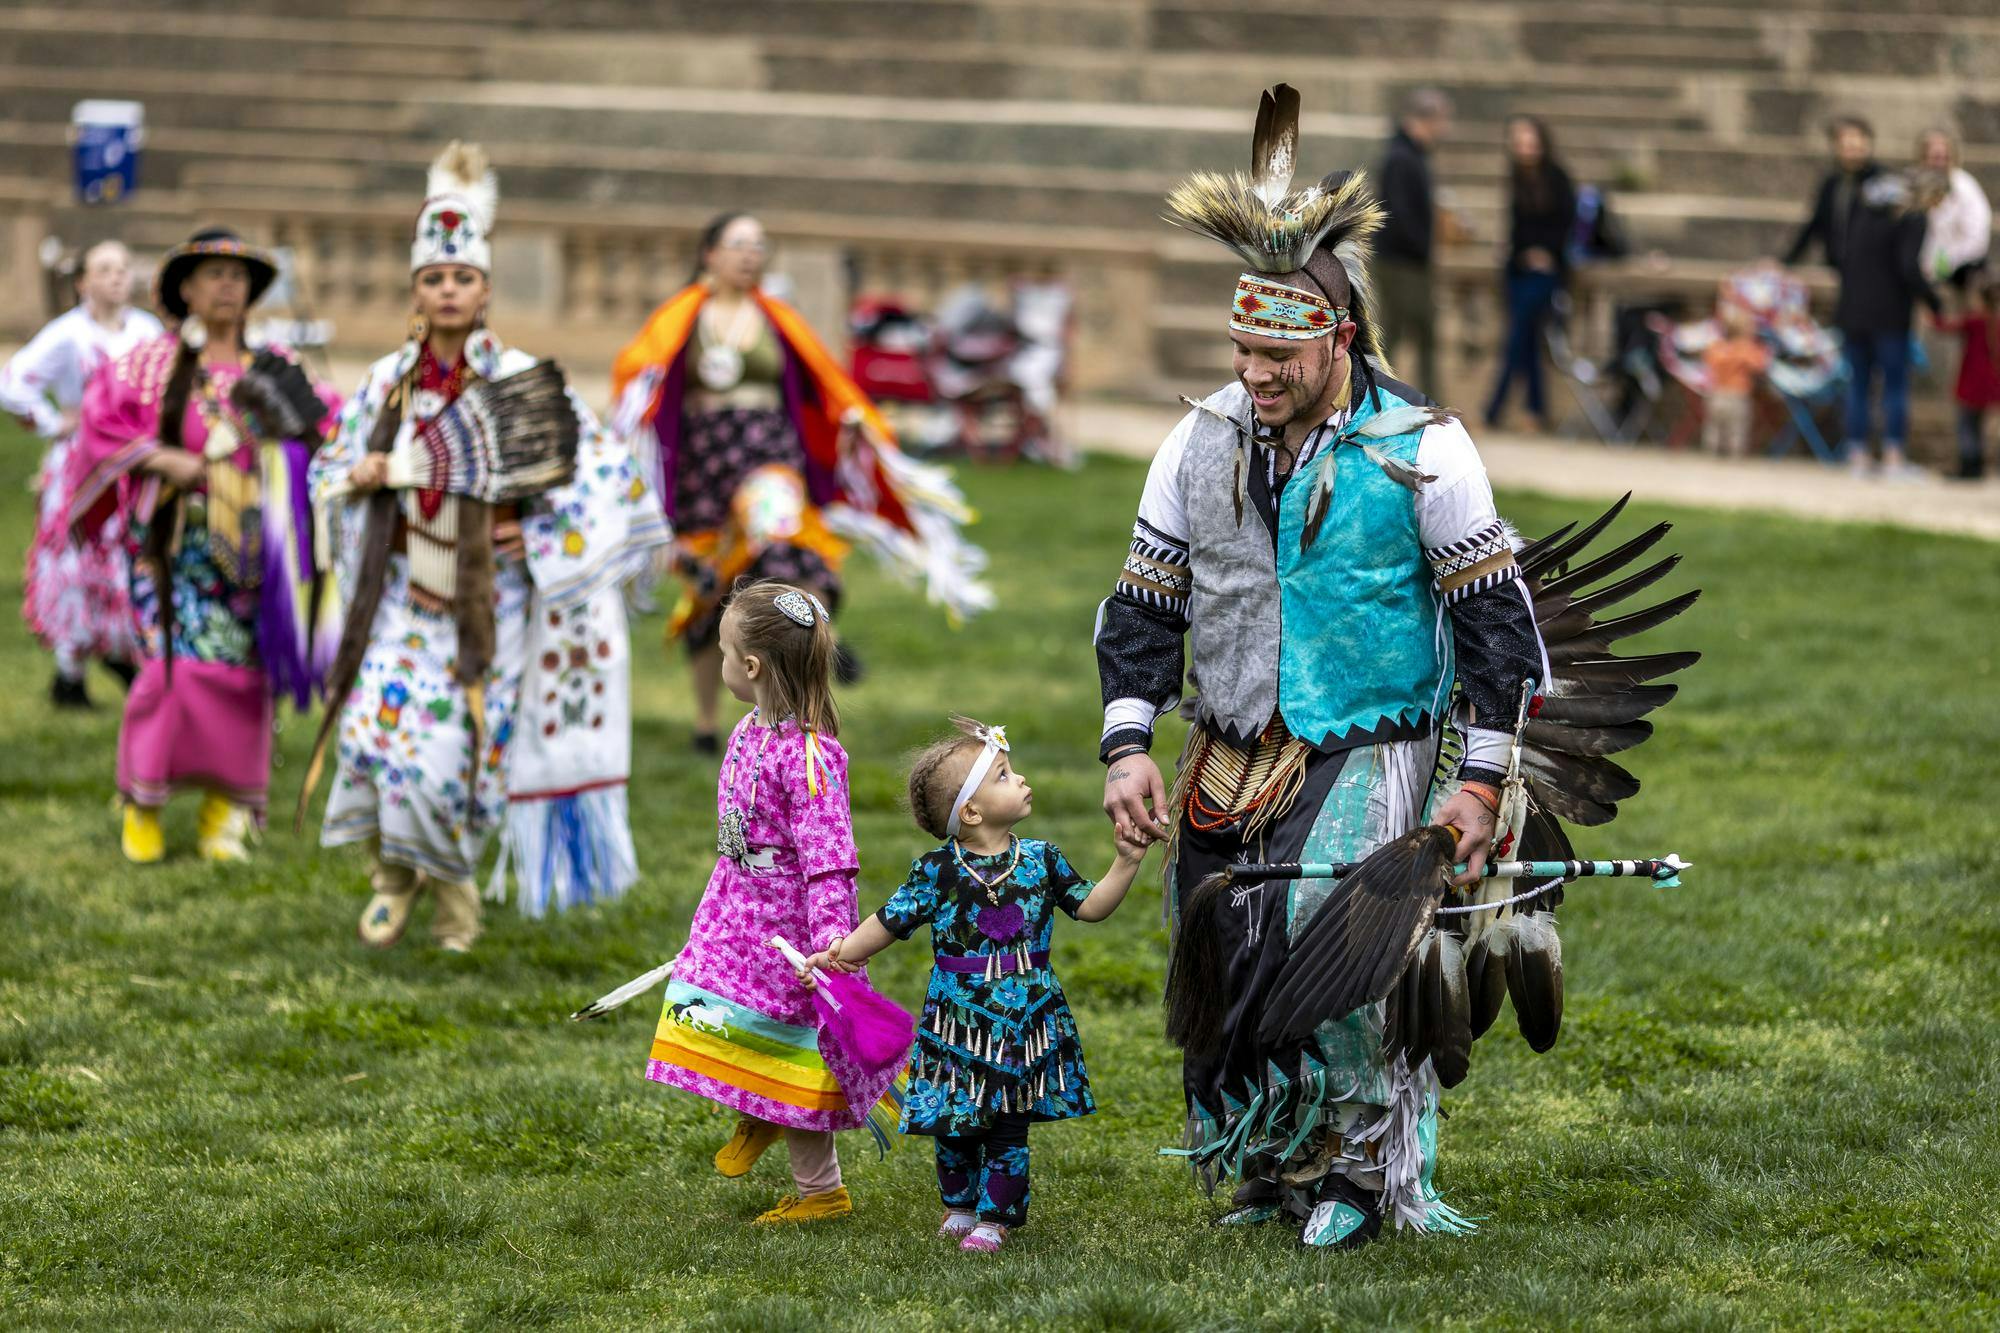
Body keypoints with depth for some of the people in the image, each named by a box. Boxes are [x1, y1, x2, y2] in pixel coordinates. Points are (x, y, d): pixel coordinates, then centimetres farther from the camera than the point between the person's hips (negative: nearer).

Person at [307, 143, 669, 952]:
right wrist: (358, 476, -6)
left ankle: (451, 881, 26)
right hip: (404, 592, 2)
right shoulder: (388, 382, 4)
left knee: (465, 749, -2)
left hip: (487, 601, -2)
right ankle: (395, 873, 14)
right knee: (378, 727, -12)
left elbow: (600, 472, -5)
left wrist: (534, 533, -15)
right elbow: (328, 469, 16)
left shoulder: (520, 380, -7)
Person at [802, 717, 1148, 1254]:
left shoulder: (1041, 861, 1)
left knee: (1009, 1124, 2)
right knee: (957, 1122, 7)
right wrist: (839, 953, -2)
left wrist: (1126, 863, -2)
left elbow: (1089, 905, 9)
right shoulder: (938, 871, -7)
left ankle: (993, 1219, 12)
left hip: (1026, 1022, 1)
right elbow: (891, 920, 1)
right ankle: (960, 1205, 29)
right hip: (959, 1022, -1)